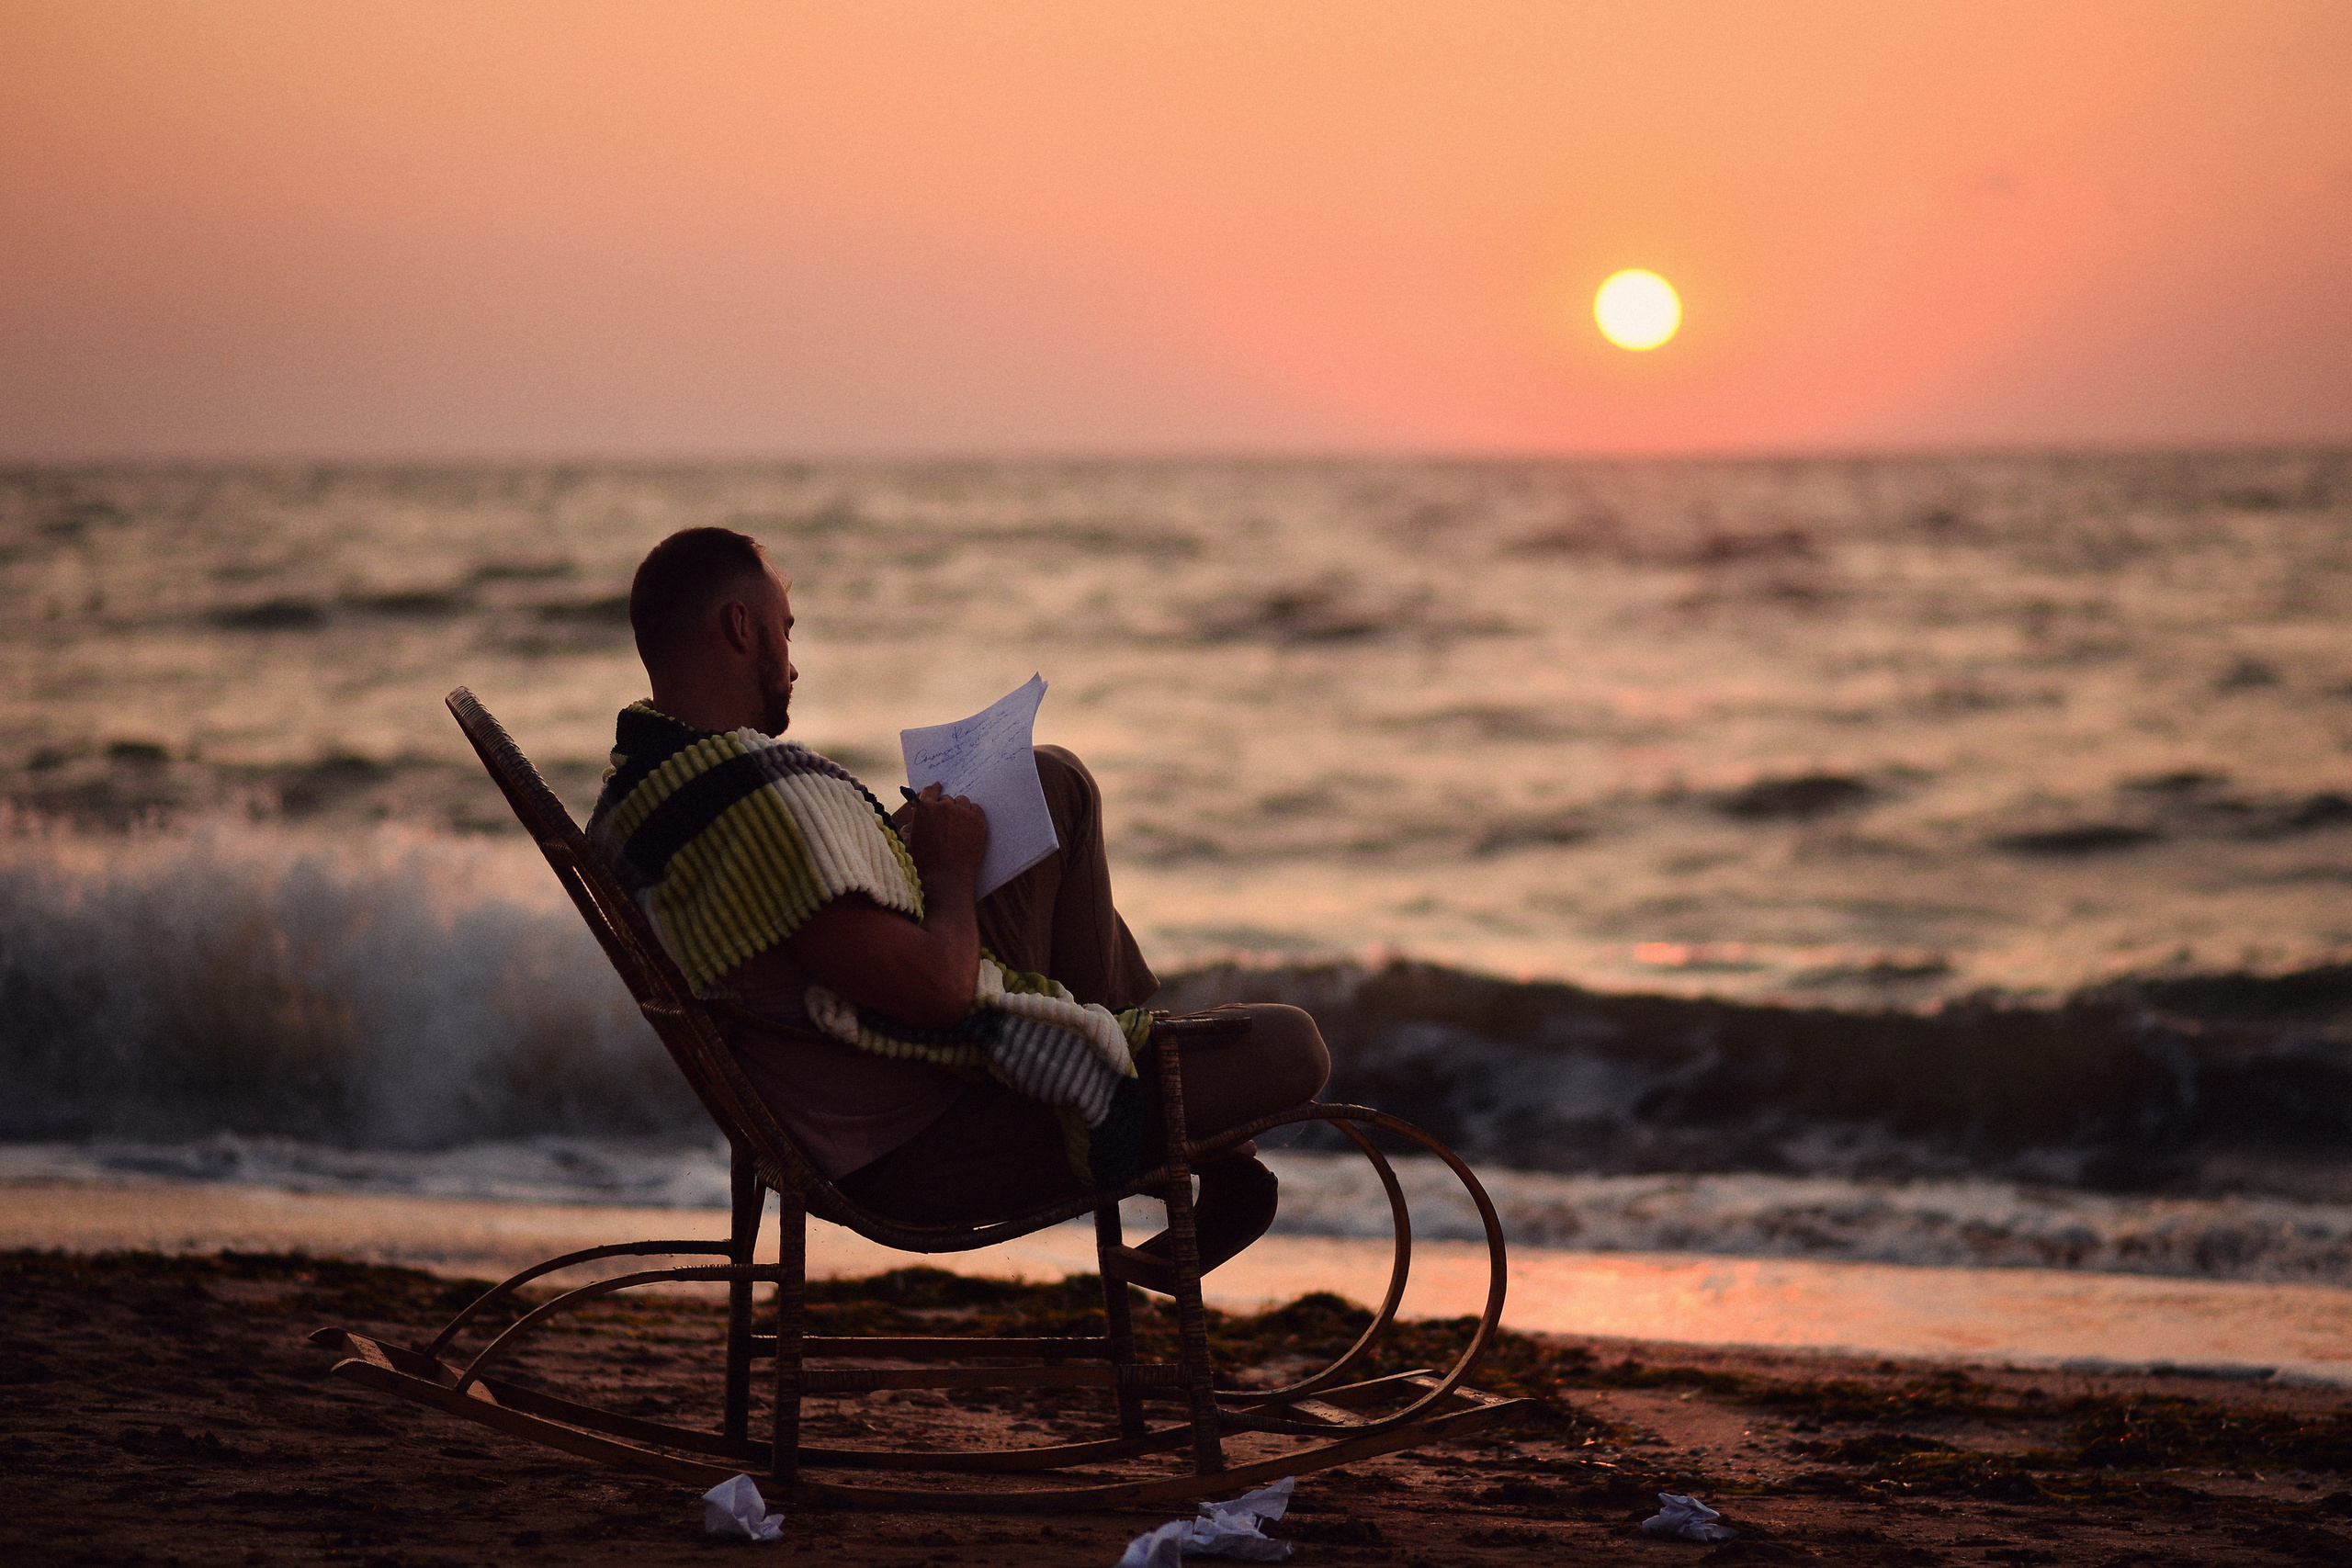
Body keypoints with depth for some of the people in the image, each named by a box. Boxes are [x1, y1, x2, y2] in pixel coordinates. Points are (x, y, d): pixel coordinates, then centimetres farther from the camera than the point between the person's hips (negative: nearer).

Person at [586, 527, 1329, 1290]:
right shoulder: (770, 801, -32)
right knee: (1291, 1047, -8)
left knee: (1056, 781, 16)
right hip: (924, 1157, -10)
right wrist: (949, 871, -14)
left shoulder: (632, 792, 0)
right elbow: (938, 989, -34)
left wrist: (899, 840, 7)